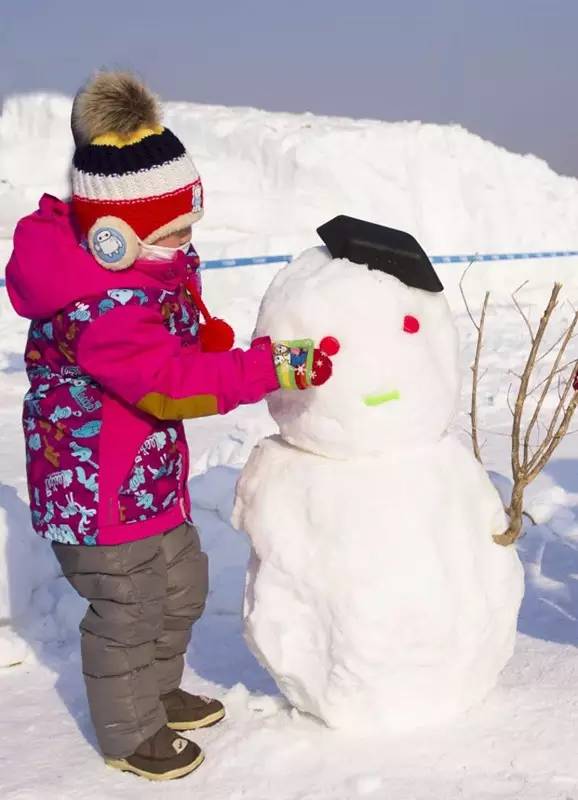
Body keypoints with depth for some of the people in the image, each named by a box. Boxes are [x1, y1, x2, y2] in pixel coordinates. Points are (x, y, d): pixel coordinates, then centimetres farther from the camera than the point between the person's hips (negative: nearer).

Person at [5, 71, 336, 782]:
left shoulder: (160, 264, 1)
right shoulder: (100, 311, -31)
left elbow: (182, 343, 17)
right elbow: (171, 384, -34)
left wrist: (208, 341, -5)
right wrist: (274, 368, -34)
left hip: (151, 476, 10)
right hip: (98, 490, -10)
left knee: (181, 586, 24)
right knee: (128, 611, 6)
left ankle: (157, 691, 47)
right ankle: (129, 734, 29)